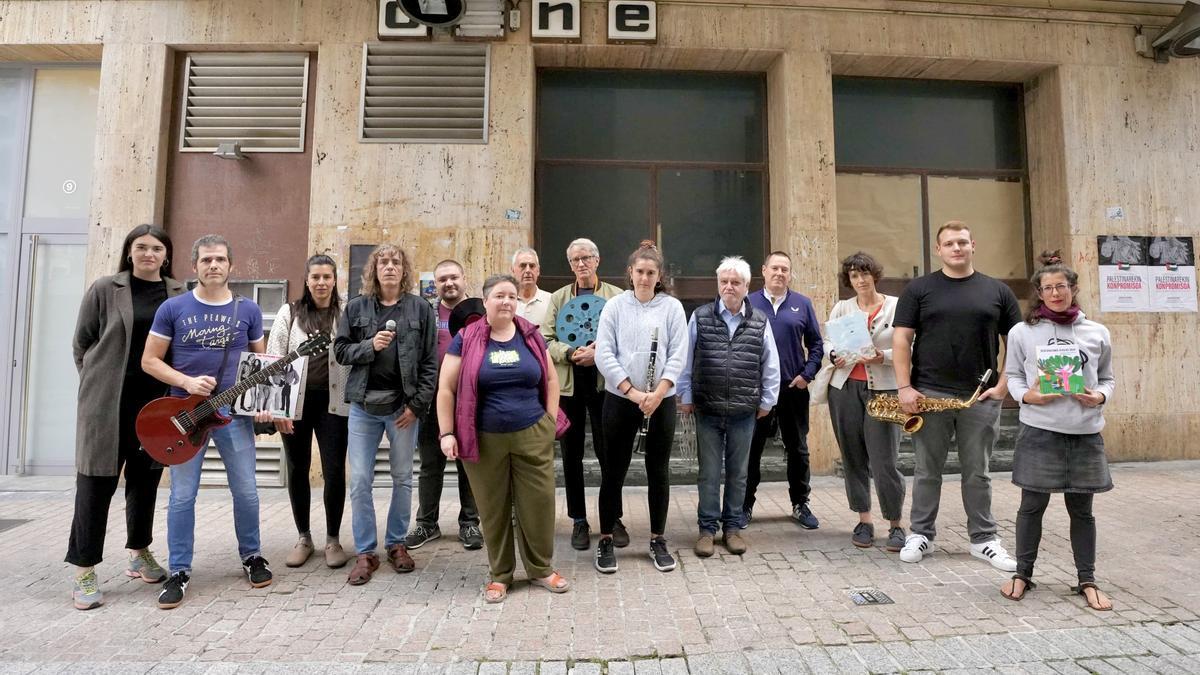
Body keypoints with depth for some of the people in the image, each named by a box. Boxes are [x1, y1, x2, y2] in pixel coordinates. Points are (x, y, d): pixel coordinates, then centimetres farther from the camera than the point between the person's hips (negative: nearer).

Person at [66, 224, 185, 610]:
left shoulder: (179, 295, 6)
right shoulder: (105, 290, 0)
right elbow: (82, 343, 5)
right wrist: (99, 384, 3)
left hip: (158, 402, 3)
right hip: (109, 402, -2)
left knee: (145, 480, 12)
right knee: (97, 481, 2)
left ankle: (139, 553, 28)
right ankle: (84, 571, 12)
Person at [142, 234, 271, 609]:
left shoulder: (248, 310, 4)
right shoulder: (172, 308, 0)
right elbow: (149, 360, 1)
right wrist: (187, 382, -15)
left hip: (235, 411, 1)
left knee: (246, 492, 4)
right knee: (182, 496, 4)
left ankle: (251, 556, 24)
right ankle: (179, 571, 18)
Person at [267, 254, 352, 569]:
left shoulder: (346, 314, 4)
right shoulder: (289, 312, 5)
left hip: (333, 403, -1)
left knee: (334, 471, 0)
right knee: (297, 471, 10)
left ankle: (333, 539, 16)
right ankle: (304, 538, 27)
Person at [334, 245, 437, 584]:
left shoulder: (420, 308, 1)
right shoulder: (356, 307, 5)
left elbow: (430, 361, -2)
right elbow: (340, 350, 6)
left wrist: (417, 404, -9)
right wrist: (369, 345, -13)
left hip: (403, 406, -1)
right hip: (364, 406, 1)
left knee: (402, 478, 9)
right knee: (359, 481, 2)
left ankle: (396, 544, 26)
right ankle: (365, 553, 16)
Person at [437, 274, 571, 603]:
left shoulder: (531, 336, 5)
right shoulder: (466, 339, -2)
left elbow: (550, 381, 11)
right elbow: (446, 389, 0)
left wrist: (550, 423, 3)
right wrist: (447, 433, -5)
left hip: (532, 437, 2)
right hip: (485, 440, -1)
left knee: (539, 504, 6)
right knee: (493, 509, 10)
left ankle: (541, 569, 27)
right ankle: (500, 574, 28)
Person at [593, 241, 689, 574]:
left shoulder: (672, 307, 1)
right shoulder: (615, 306, 0)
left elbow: (678, 355, -4)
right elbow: (604, 354, -6)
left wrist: (657, 394, -15)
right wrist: (632, 391, -14)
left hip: (662, 401, 1)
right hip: (619, 400, 0)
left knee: (659, 471, 9)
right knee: (613, 470, 6)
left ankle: (658, 540, 24)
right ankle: (606, 540, 20)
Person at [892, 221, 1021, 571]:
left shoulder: (997, 291, 8)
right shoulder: (919, 289, 3)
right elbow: (901, 339, -1)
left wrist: (1004, 385, -1)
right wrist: (904, 387, -9)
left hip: (980, 398, 1)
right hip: (929, 396, -1)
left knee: (977, 473, 10)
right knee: (927, 471, 7)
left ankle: (984, 539, 23)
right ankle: (920, 535, 18)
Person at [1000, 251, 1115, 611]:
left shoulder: (1098, 333, 7)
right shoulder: (1022, 332, 0)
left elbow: (1107, 378, 14)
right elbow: (1012, 375, 5)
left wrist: (1100, 397, -7)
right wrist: (1027, 395, -14)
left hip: (1085, 433, 2)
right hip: (1038, 432, -2)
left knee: (1081, 509, 11)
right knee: (1032, 505, 7)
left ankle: (1087, 581, 25)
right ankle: (1022, 573, 21)